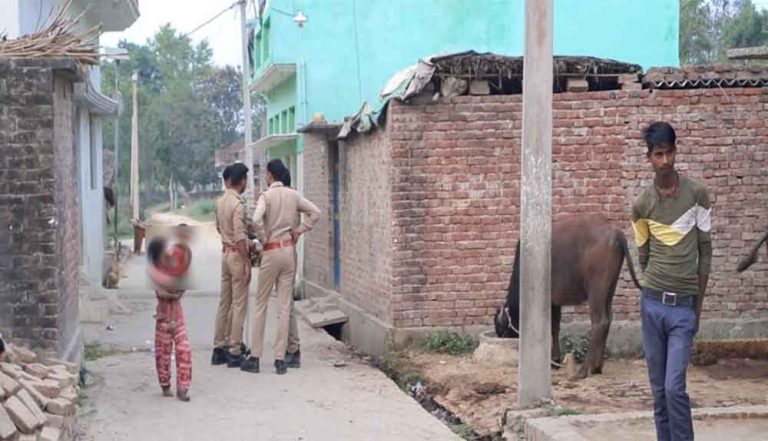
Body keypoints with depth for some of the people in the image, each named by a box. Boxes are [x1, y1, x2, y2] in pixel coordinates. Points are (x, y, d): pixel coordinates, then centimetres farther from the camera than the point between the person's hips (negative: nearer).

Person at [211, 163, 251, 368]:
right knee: (238, 305, -3)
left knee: (224, 303, 13)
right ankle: (234, 352, 0)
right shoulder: (238, 204, -17)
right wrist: (247, 263, -18)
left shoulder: (220, 202, 8)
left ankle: (219, 349, 17)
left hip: (225, 252, 8)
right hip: (237, 254, -8)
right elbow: (240, 237, -21)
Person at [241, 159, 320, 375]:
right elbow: (315, 213, 7)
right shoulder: (293, 195, 5)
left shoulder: (266, 195, -10)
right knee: (284, 306, 4)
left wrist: (263, 239, -11)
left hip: (271, 251, -4)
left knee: (261, 305, 5)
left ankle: (255, 358, 7)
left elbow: (256, 220, -26)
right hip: (289, 250, 4)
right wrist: (299, 230, 7)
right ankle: (280, 359, 4)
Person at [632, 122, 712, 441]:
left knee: (674, 387, -10)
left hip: (683, 307, -2)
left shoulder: (697, 194, -3)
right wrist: (655, 296, 8)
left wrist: (698, 306, 2)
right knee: (658, 388, 8)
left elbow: (705, 251, 2)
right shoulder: (642, 205, 1)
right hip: (652, 304, 2)